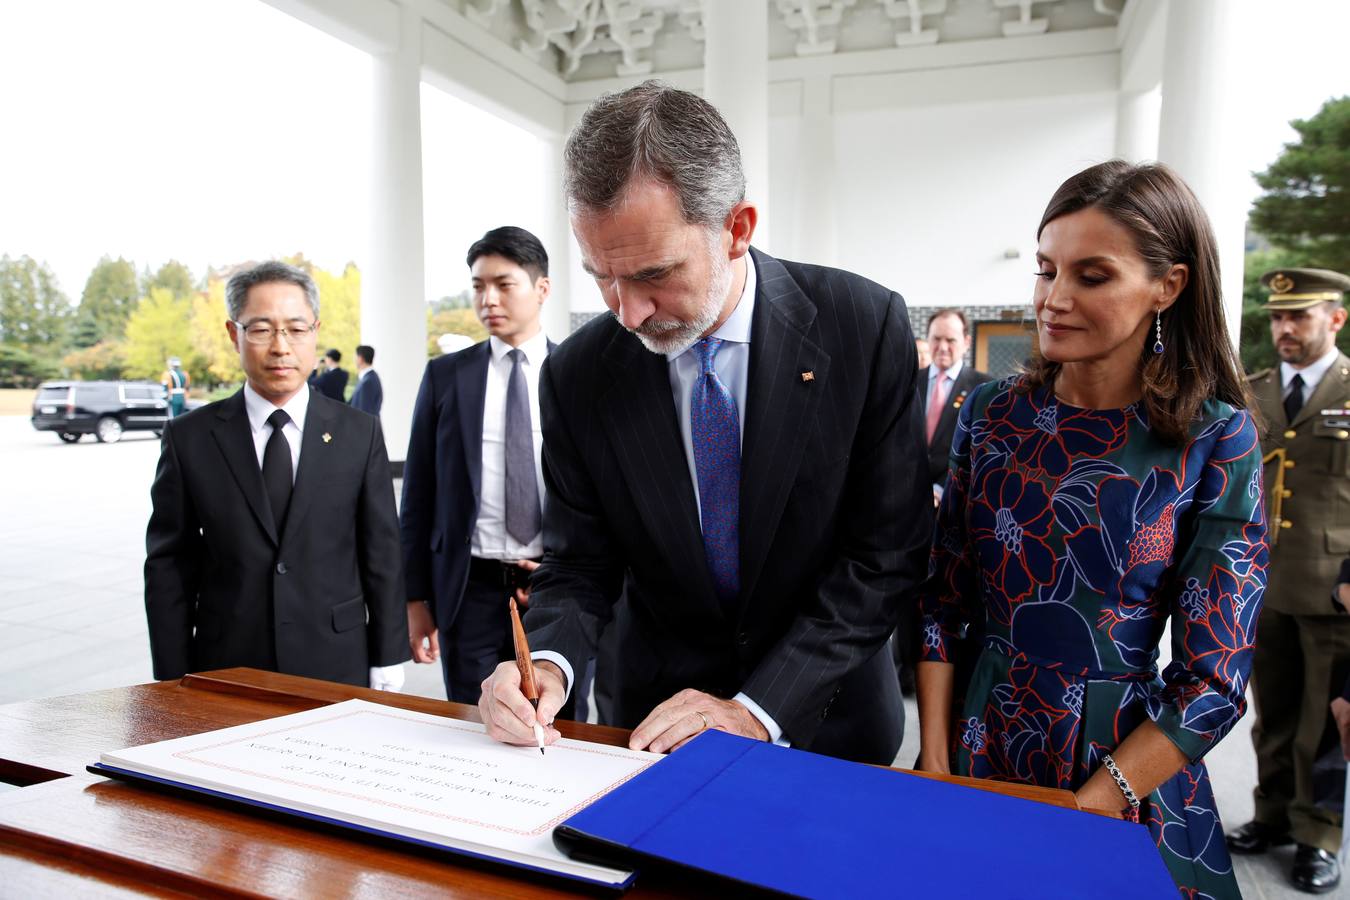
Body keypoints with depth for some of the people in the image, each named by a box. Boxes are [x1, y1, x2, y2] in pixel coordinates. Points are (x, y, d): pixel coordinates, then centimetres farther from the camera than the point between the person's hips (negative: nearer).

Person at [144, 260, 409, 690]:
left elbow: (382, 557, 0)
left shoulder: (359, 433, -1)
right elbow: (169, 569, 2)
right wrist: (175, 684, 0)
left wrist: (386, 670, 0)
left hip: (337, 668, 0)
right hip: (227, 668, 0)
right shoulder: (189, 438, 0)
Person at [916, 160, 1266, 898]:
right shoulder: (991, 412, -5)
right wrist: (934, 766, -6)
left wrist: (1081, 815, -15)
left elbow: (1214, 682, -12)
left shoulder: (1218, 441, -12)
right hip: (984, 739, 3)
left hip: (1128, 757, -2)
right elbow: (943, 600, -1)